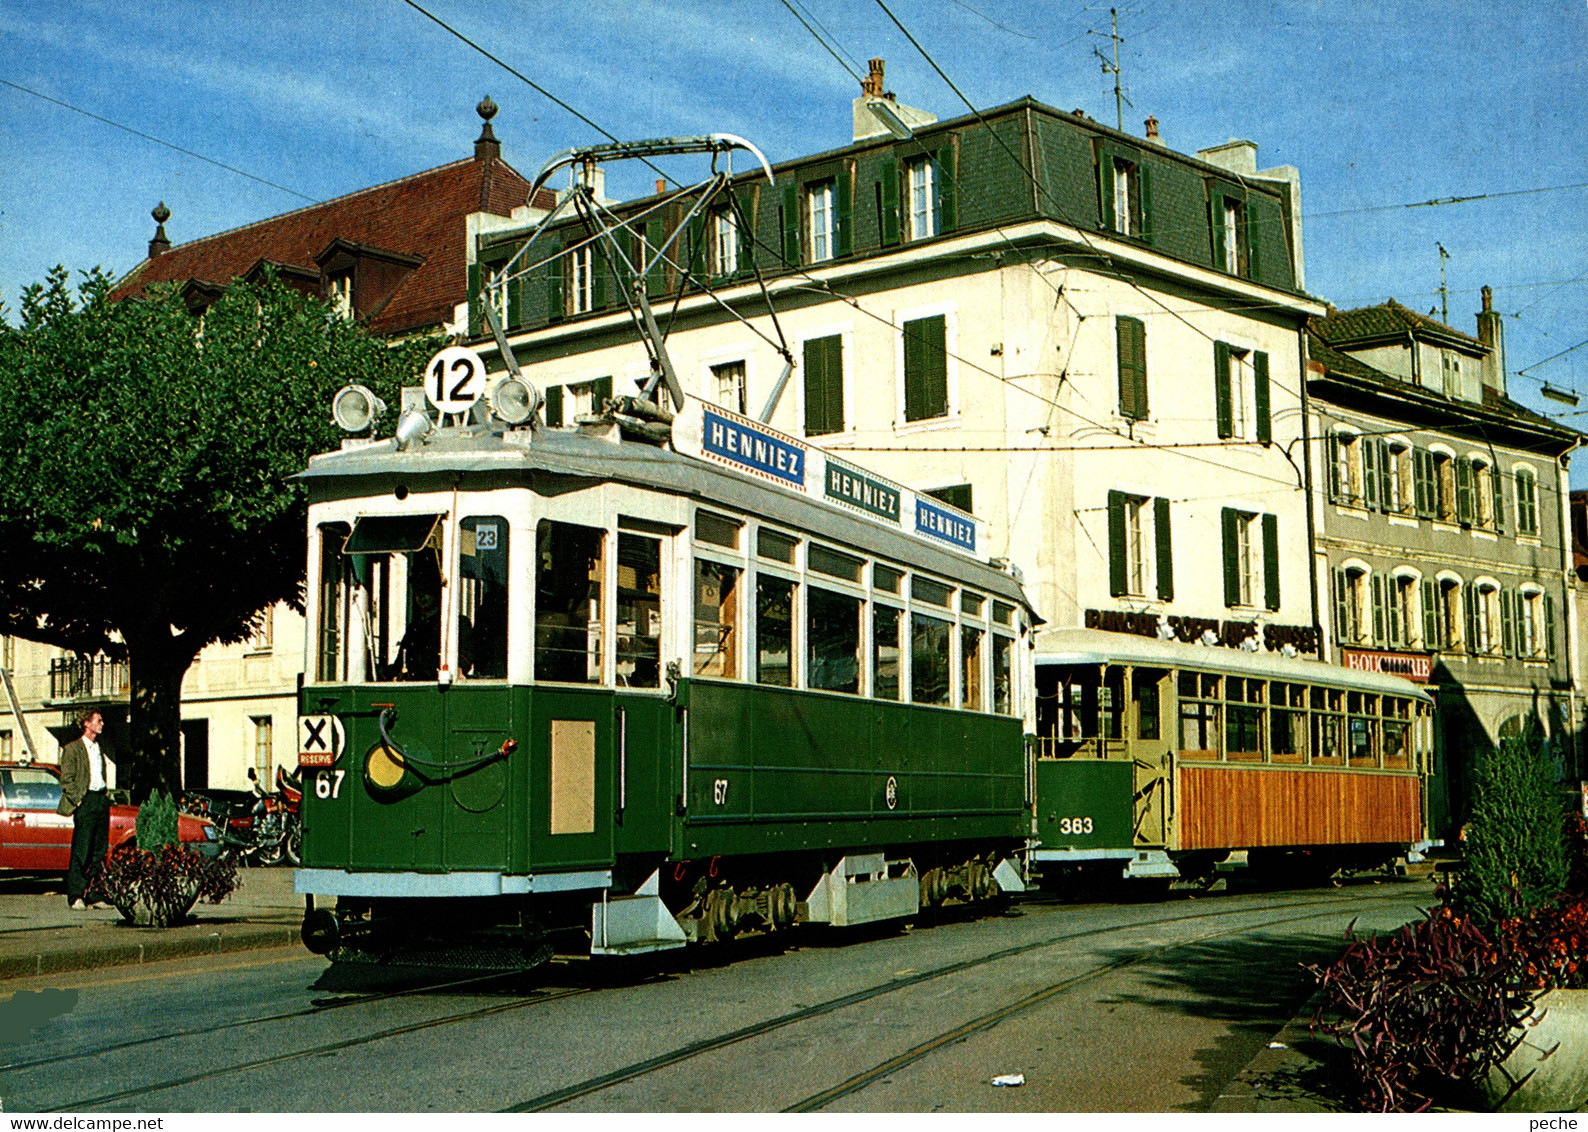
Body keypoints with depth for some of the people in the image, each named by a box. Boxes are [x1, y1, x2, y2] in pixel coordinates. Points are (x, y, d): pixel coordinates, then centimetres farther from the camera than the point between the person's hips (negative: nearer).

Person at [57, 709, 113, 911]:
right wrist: (78, 801, -13)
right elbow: (66, 779, -7)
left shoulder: (101, 749, 18)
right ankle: (75, 896, -5)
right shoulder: (73, 748, -2)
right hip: (85, 801, -6)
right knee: (81, 850, -8)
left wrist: (106, 794, 11)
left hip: (101, 800, 6)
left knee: (100, 851, 6)